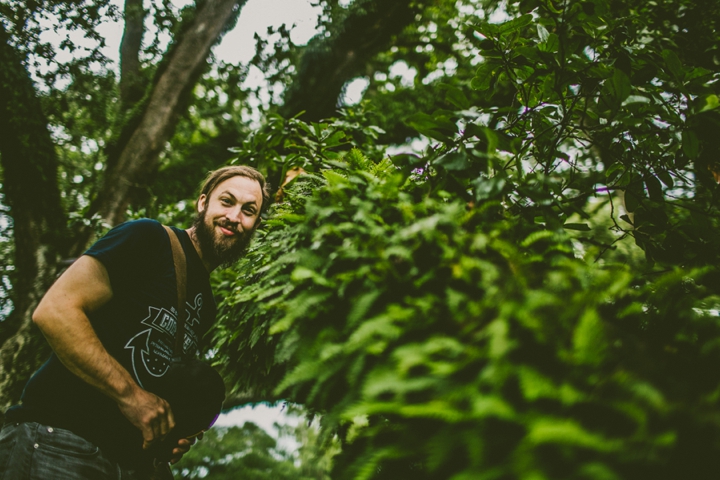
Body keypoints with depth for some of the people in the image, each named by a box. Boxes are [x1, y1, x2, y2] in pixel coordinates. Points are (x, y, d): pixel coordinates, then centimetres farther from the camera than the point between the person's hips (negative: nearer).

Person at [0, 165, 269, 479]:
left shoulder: (206, 307, 17)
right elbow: (53, 311, -17)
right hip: (59, 442, -8)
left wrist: (177, 432, 4)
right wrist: (130, 394, -19)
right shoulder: (148, 239, -7)